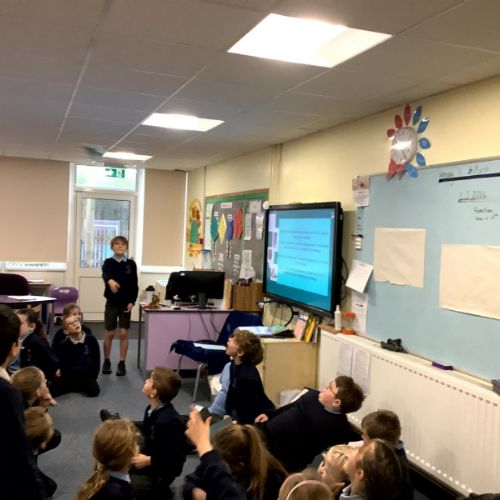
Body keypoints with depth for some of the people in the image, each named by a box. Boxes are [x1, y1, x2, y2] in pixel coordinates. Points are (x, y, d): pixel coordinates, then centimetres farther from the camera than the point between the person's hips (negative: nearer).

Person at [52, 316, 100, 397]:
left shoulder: (91, 339, -5)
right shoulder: (63, 345, -7)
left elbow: (96, 360, 1)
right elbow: (60, 363, 0)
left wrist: (93, 376, -2)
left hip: (87, 374, 0)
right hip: (69, 375, 0)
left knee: (94, 391, -25)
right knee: (54, 390, -21)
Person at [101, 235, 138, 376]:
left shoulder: (131, 264, 3)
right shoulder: (108, 262, -4)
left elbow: (134, 285, 3)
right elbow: (105, 274, -27)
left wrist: (132, 302, -8)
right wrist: (110, 281, -50)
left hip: (126, 303, 1)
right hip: (112, 302, -1)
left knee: (124, 333, 1)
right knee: (109, 333, 7)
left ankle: (122, 363, 11)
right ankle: (106, 361, 24)